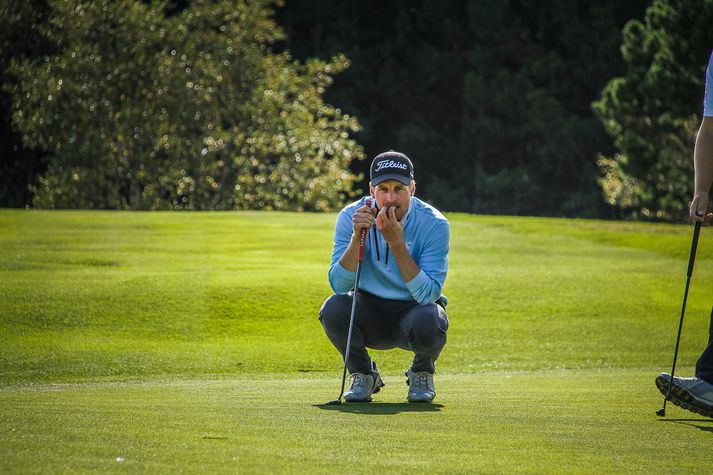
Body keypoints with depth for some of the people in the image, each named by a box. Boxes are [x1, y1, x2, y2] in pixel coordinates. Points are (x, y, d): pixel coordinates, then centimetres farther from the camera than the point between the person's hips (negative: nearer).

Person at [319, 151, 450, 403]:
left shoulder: (434, 225, -18)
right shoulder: (350, 217, -13)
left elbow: (428, 294, -25)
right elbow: (339, 285, -19)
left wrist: (397, 243, -32)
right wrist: (357, 236, -33)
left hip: (413, 311, -1)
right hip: (369, 312, 1)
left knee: (428, 321, -36)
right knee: (333, 308, -31)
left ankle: (422, 373, 2)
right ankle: (363, 374, 0)